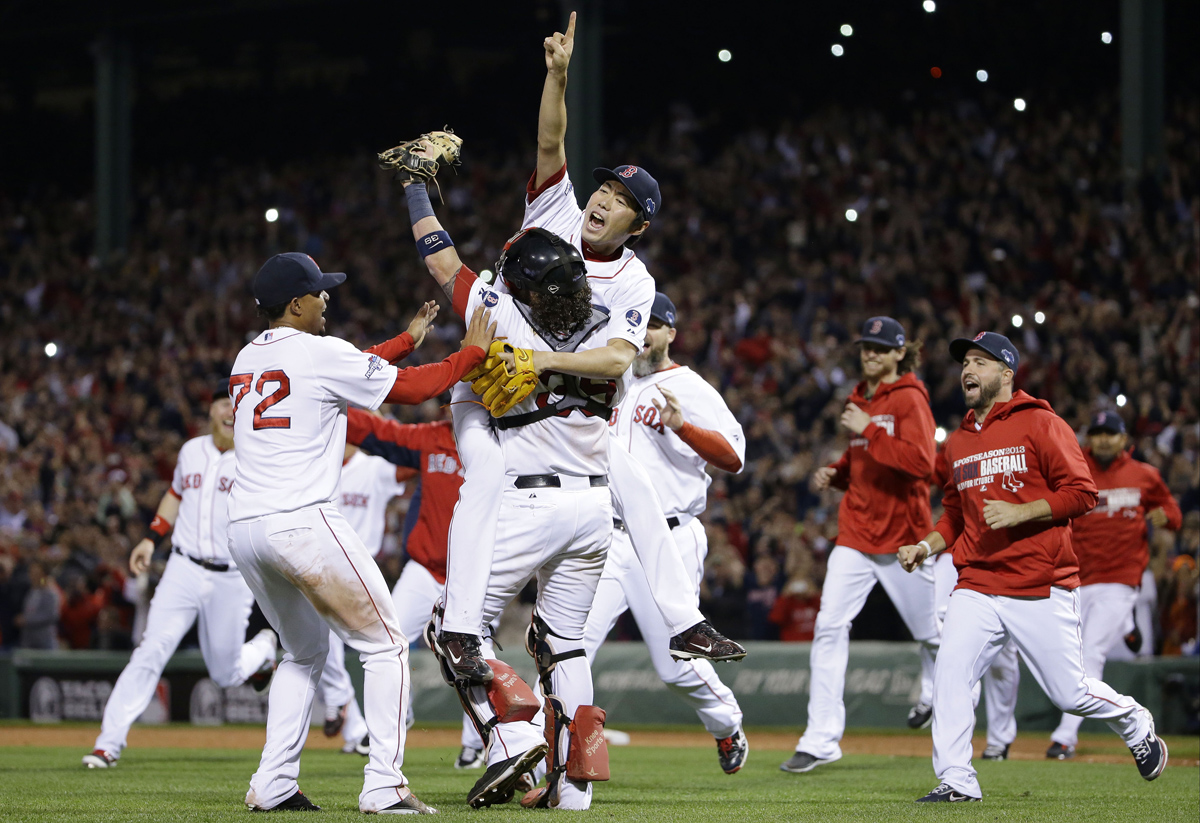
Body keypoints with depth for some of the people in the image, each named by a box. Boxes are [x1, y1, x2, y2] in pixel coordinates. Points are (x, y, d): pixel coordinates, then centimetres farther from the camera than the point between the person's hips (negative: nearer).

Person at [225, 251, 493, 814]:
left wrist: (407, 340, 34)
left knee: (304, 652, 24)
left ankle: (272, 786, 15)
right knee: (384, 647, 2)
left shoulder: (247, 360, 19)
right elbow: (409, 388, 0)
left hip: (243, 530, 8)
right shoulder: (319, 353, -5)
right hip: (302, 523, -8)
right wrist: (473, 352, 13)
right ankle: (383, 786, -8)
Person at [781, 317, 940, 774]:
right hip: (855, 534, 6)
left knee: (931, 633, 9)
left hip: (902, 535, -5)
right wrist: (834, 474, 6)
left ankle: (933, 693, 42)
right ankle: (821, 740, -10)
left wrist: (868, 430, -23)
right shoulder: (858, 400, 11)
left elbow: (921, 462, -25)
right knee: (829, 628, -9)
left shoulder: (909, 399, -10)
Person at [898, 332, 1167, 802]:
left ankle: (1136, 725, 30)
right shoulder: (958, 442, 15)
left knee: (1069, 693, 0)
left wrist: (1019, 512, -19)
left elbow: (1081, 494, -9)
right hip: (977, 586, 5)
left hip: (1043, 590, -5)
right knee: (949, 674, -15)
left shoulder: (1041, 425, -5)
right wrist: (928, 546, 8)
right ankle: (955, 782, -10)